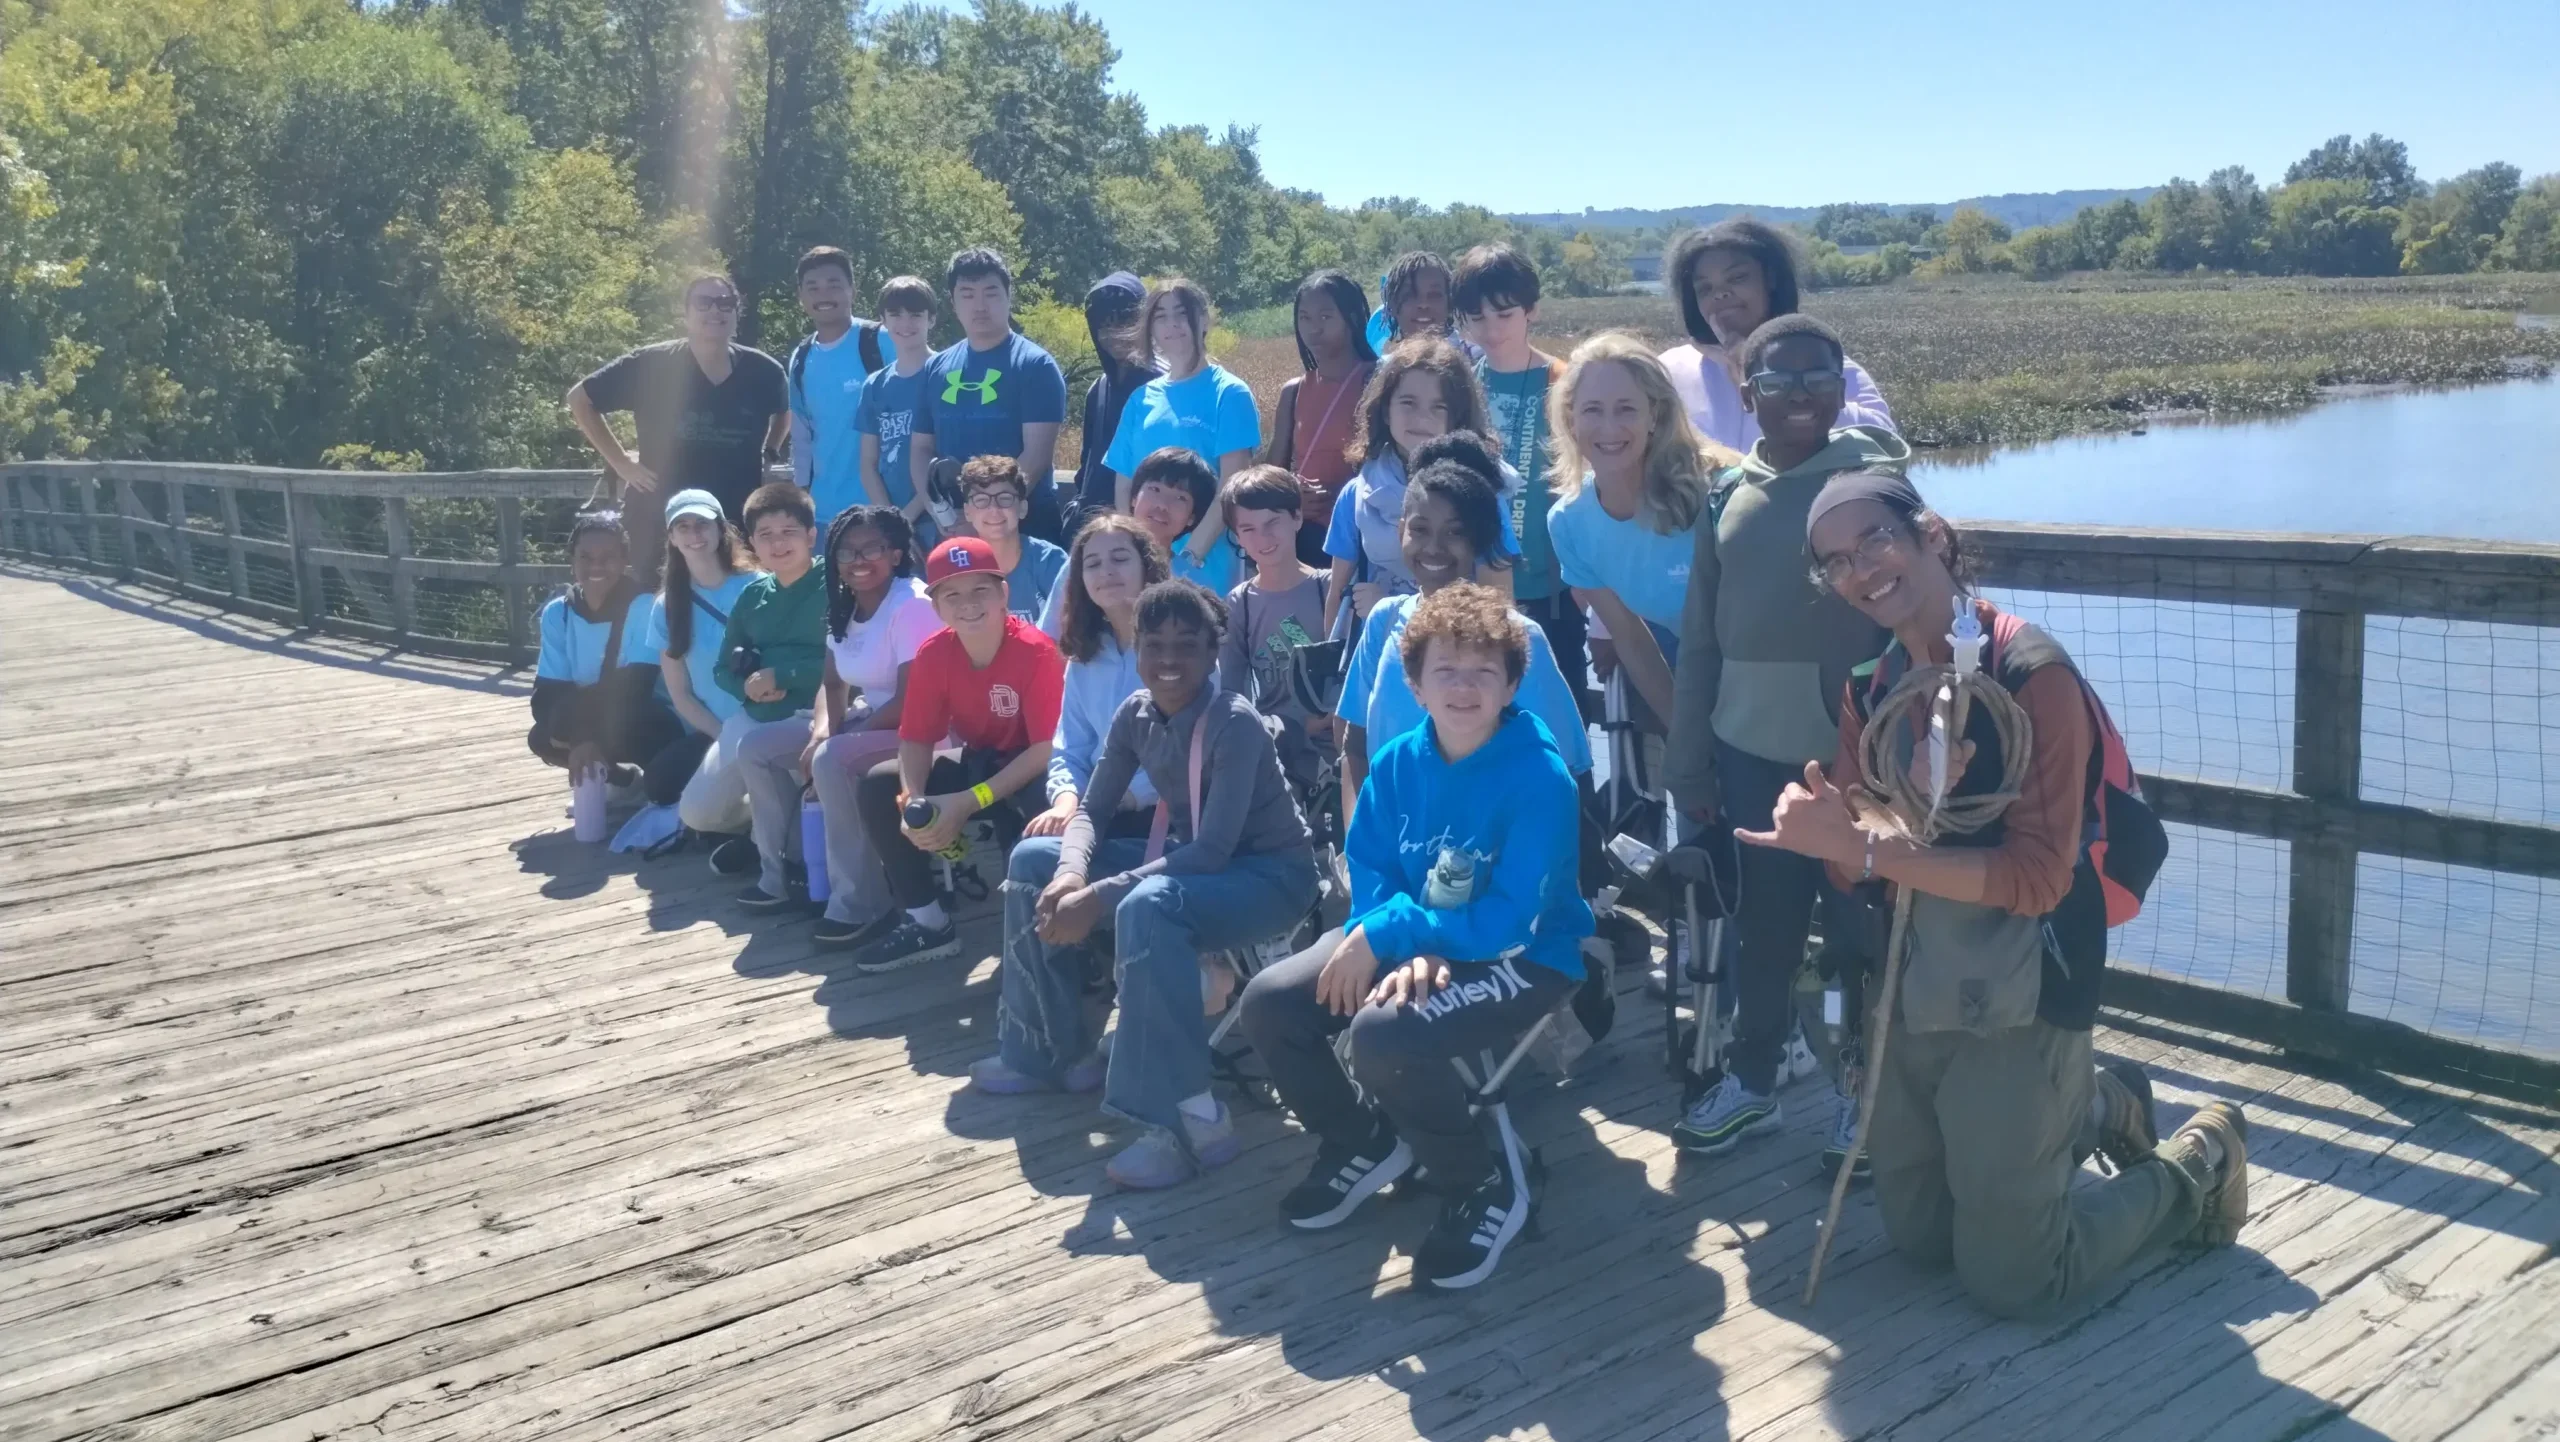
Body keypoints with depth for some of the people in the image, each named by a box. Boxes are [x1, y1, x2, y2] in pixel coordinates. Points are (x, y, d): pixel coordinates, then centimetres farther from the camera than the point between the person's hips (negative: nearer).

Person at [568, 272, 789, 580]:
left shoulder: (763, 371, -2)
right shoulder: (650, 366, -9)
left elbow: (785, 413, 21)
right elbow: (580, 399, 1)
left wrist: (765, 454, 6)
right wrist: (620, 462, -3)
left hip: (739, 522, 2)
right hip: (661, 522, -2)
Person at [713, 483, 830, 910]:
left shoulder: (832, 587, -8)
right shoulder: (753, 595, 12)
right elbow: (726, 668, 14)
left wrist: (779, 675, -16)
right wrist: (749, 686, -9)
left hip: (813, 713, -6)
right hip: (762, 716, 6)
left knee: (751, 749, -31)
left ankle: (777, 874, -15)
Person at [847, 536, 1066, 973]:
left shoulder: (1036, 651, -25)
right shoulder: (933, 654, -10)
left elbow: (1046, 748, -25)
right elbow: (916, 740, -6)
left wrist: (968, 803, -31)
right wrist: (914, 800, -28)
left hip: (1028, 771, -6)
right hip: (976, 761, 6)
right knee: (877, 787, -10)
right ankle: (927, 923, -4)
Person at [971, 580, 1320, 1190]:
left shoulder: (1235, 723, -25)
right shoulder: (1135, 715, -3)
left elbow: (1214, 850, -31)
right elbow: (1092, 811, 1)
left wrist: (1096, 898, -33)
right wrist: (1072, 873, -23)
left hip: (1270, 875, -8)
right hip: (1188, 861, 8)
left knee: (1147, 905, -38)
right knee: (1034, 860, 2)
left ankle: (1192, 1118, -34)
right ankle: (1054, 1049, 12)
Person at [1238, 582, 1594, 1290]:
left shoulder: (1540, 778, -22)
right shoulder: (1397, 763, -3)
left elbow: (1508, 922, -26)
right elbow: (1371, 880, -1)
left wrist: (1387, 936, -24)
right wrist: (1411, 953, -21)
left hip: (1522, 958, -7)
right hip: (1414, 941, 7)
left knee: (1383, 1034, -32)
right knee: (1268, 1002, -7)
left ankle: (1488, 1186, -6)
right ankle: (1363, 1143, 18)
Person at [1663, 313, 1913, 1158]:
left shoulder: (1876, 482, -4)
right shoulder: (1728, 495, 7)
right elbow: (1699, 641, 10)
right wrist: (1690, 764, 9)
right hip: (1750, 754, 4)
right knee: (1761, 928, 15)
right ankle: (1751, 1080, 30)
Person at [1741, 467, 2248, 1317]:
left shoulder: (2032, 673, -18)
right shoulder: (1869, 689, 3)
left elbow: (2038, 878, -23)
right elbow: (1852, 865, -2)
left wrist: (1865, 847, -30)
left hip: (2021, 1002, -7)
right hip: (1914, 994, 7)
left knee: (2013, 1282, 3)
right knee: (1919, 1239, 20)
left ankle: (2198, 1168, 25)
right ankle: (2098, 1108, 37)